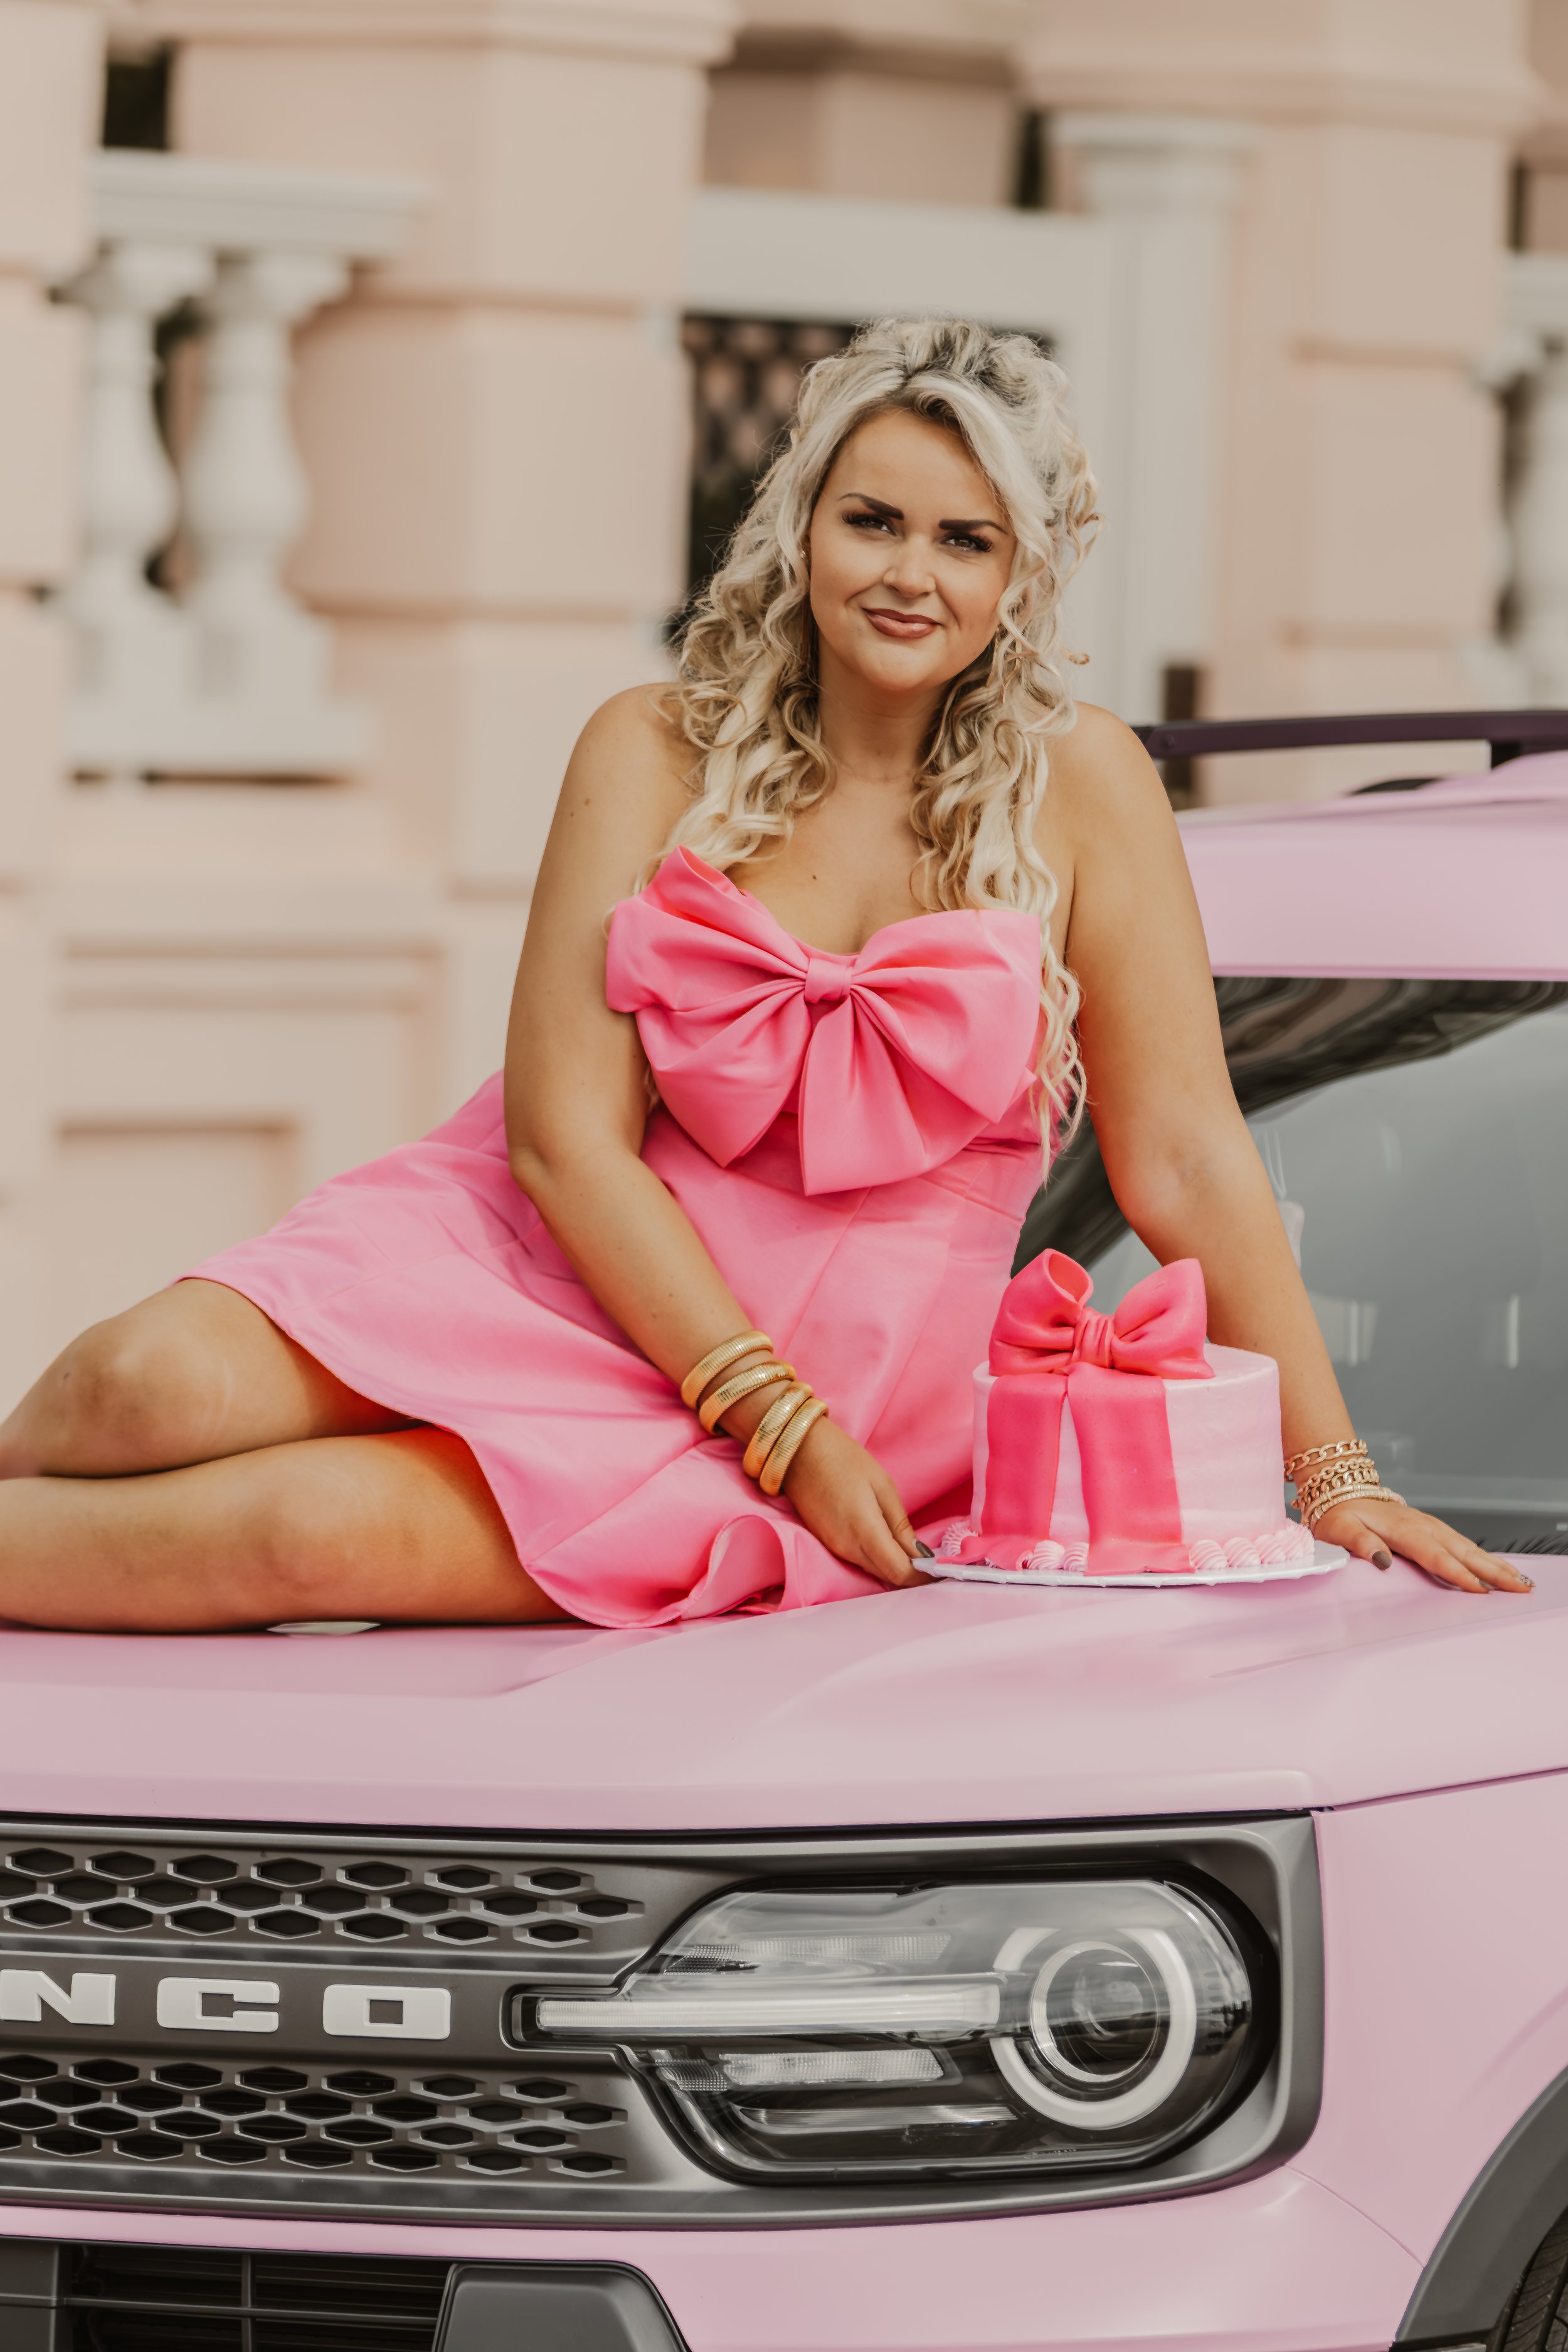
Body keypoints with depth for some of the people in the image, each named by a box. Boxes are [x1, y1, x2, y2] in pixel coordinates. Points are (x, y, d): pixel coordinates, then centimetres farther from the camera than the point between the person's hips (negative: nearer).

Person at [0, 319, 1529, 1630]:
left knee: (306, 1529, -29)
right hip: (543, 1264, 2)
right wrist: (782, 1418, -14)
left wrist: (1331, 1474, -4)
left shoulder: (1077, 789, -1)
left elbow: (1185, 1164, 0)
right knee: (156, 1387, -27)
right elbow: (567, 1135, -5)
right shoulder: (658, 752, 2)